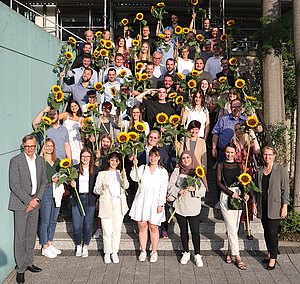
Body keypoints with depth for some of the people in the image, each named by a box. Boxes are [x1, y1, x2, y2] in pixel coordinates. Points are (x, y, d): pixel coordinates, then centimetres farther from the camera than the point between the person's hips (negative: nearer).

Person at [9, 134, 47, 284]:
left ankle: (28, 263, 25)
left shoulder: (41, 160, 8)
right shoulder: (16, 161, -8)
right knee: (20, 236, -1)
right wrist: (28, 201, -14)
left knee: (31, 235, 12)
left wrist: (37, 199, -2)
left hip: (34, 203, 5)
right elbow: (14, 185, -12)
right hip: (20, 203, -5)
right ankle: (20, 269, 9)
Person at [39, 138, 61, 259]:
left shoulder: (57, 161, 13)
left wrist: (58, 179, 0)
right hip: (46, 191, -6)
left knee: (54, 220, 14)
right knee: (45, 221, 1)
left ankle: (50, 243, 27)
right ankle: (45, 247, 12)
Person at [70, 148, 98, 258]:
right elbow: (69, 182, 8)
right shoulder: (74, 169, 4)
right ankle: (78, 246, 23)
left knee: (88, 226, 4)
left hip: (90, 200, 0)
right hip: (77, 200, 0)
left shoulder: (95, 170, 4)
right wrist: (71, 183, -14)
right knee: (77, 226, -1)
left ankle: (85, 246, 24)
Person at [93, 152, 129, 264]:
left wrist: (124, 177, -25)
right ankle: (107, 253, 15)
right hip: (106, 205, -2)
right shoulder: (102, 174, 6)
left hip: (119, 205, 2)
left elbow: (126, 186, -5)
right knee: (107, 231, -1)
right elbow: (95, 189, 3)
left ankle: (115, 252, 19)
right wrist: (102, 189, -19)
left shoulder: (120, 173, 11)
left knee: (117, 230, 6)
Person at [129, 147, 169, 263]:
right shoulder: (142, 168, 6)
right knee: (142, 227, 7)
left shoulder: (163, 171, 2)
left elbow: (163, 189, -1)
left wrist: (161, 204, -6)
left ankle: (154, 252, 18)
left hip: (154, 203, -1)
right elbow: (135, 178, -11)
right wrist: (135, 166, -23)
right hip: (141, 202, 2)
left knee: (153, 227, 5)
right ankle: (143, 251, 20)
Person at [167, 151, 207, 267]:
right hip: (180, 206, 1)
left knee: (195, 231, 0)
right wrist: (179, 191, -18)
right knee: (183, 230, 13)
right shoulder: (177, 171, 2)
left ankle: (197, 255, 14)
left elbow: (203, 191, 0)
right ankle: (186, 253, 29)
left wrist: (194, 189, -18)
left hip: (194, 207, -1)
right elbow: (170, 187, -1)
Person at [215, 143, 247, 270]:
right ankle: (237, 256, -2)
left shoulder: (238, 165, 13)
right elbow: (219, 182, -4)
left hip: (238, 196, 4)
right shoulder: (221, 165, 3)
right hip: (226, 196, -4)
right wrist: (231, 193, -14)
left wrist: (245, 193, -5)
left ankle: (230, 251, 22)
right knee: (231, 228, -6)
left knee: (235, 228, 7)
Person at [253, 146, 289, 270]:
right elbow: (256, 189, 15)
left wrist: (284, 206, -10)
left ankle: (273, 258, 6)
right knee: (266, 232, 11)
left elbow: (285, 190, -5)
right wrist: (254, 204, 9)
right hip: (263, 207, 5)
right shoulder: (260, 171, 11)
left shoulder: (281, 170, -4)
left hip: (275, 207, -5)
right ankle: (270, 254, 24)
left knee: (272, 232, -6)